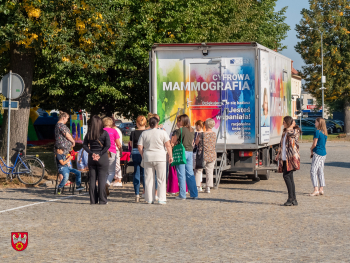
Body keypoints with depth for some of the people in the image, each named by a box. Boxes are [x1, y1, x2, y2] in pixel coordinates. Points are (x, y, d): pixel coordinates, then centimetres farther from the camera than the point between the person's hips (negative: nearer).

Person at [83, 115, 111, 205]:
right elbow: (108, 145, -14)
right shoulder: (104, 133, -6)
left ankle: (93, 200, 10)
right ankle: (102, 200, 0)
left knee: (92, 179, 9)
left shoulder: (89, 133, 2)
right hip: (103, 158, -3)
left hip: (91, 158, 3)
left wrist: (92, 153, -6)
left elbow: (84, 145, -2)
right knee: (102, 179, 1)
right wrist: (100, 154, -11)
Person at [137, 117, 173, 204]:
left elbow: (139, 146, 3)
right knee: (161, 179, 2)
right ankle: (161, 199, -1)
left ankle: (149, 199, 8)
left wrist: (143, 156, 14)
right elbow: (168, 145, -6)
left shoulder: (144, 133, 6)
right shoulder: (162, 132, -1)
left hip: (148, 158, 3)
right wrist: (170, 156, 0)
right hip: (160, 158, -2)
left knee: (149, 179, 7)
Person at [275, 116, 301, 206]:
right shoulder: (284, 132, 20)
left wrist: (292, 125, -7)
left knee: (286, 176, -16)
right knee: (290, 177, 6)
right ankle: (294, 200, 8)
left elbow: (289, 132, -24)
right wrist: (278, 154, 26)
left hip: (291, 157, -8)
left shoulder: (296, 131, -3)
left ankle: (291, 198, -12)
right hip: (284, 158, 8)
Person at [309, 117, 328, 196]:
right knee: (320, 171, 13)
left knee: (313, 171, -8)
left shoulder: (317, 132, -14)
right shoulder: (325, 133, 11)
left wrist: (311, 149, 8)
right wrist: (313, 151, 12)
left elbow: (314, 144, -12)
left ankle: (316, 190, -15)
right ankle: (321, 189, 14)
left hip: (317, 153, -9)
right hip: (324, 153, 9)